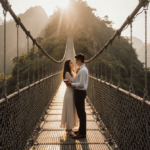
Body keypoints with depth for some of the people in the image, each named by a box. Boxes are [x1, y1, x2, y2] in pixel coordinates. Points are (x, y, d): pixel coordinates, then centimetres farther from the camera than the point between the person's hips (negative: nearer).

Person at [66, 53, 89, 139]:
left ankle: (82, 133, 4)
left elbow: (81, 84, -25)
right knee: (81, 112, 17)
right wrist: (72, 82, 9)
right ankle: (81, 130, 29)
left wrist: (71, 84, -16)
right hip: (80, 92, 11)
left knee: (81, 113, -4)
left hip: (80, 92, -11)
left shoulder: (83, 70, -19)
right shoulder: (84, 69, 14)